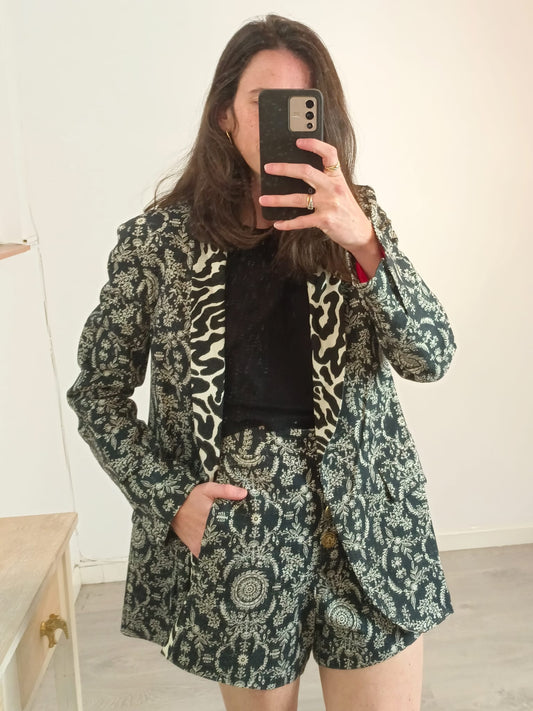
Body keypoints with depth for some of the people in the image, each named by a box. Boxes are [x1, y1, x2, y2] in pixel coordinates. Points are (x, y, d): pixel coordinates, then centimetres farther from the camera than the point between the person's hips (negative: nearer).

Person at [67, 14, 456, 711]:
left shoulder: (359, 220, 0)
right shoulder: (158, 240, -5)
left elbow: (431, 358, -11)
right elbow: (98, 393, 2)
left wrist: (364, 245, -26)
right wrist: (169, 498, -9)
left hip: (368, 526, 1)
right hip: (233, 536, 0)